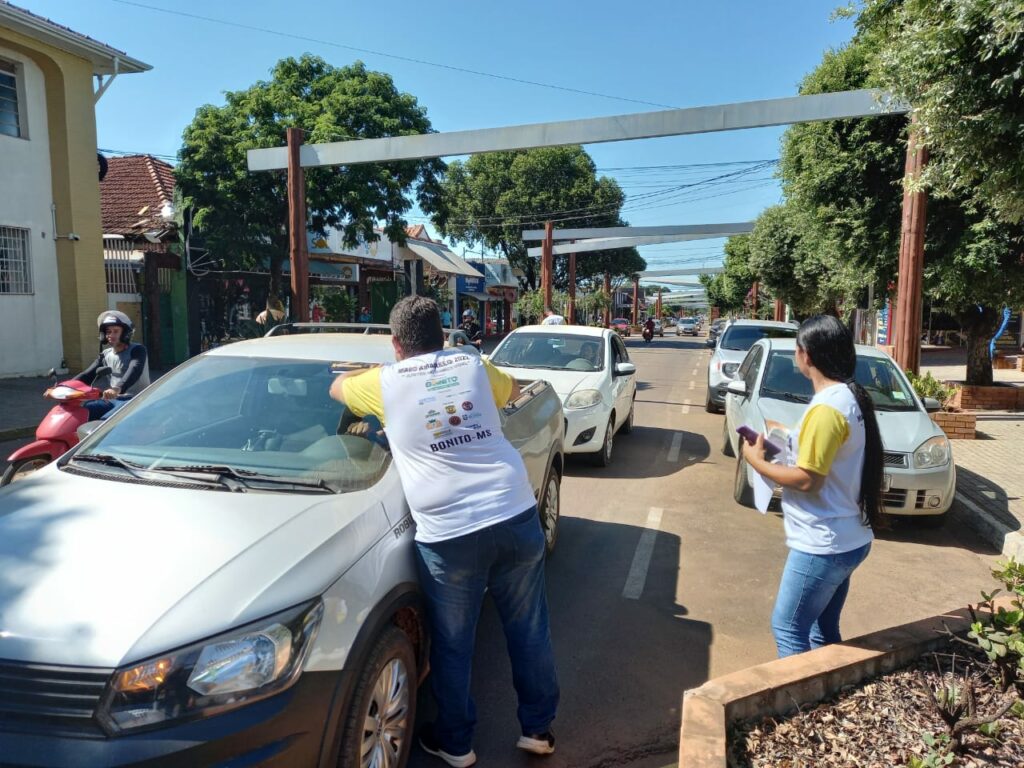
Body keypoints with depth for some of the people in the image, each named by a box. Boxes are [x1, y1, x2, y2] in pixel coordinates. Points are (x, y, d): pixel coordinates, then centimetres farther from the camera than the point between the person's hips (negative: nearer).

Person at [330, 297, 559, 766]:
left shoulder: (385, 383, 3)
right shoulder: (473, 365, 10)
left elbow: (336, 387, 25)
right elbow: (512, 389, 32)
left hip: (449, 534, -3)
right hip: (516, 516, 3)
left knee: (452, 645, 16)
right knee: (529, 629, 19)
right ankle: (538, 728, 34)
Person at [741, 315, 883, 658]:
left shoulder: (827, 408, -23)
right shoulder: (851, 397, 8)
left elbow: (807, 479, -22)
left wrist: (757, 460, -11)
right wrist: (788, 439, 10)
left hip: (822, 545, -10)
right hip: (846, 540, 10)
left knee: (788, 629, 4)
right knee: (823, 630, 20)